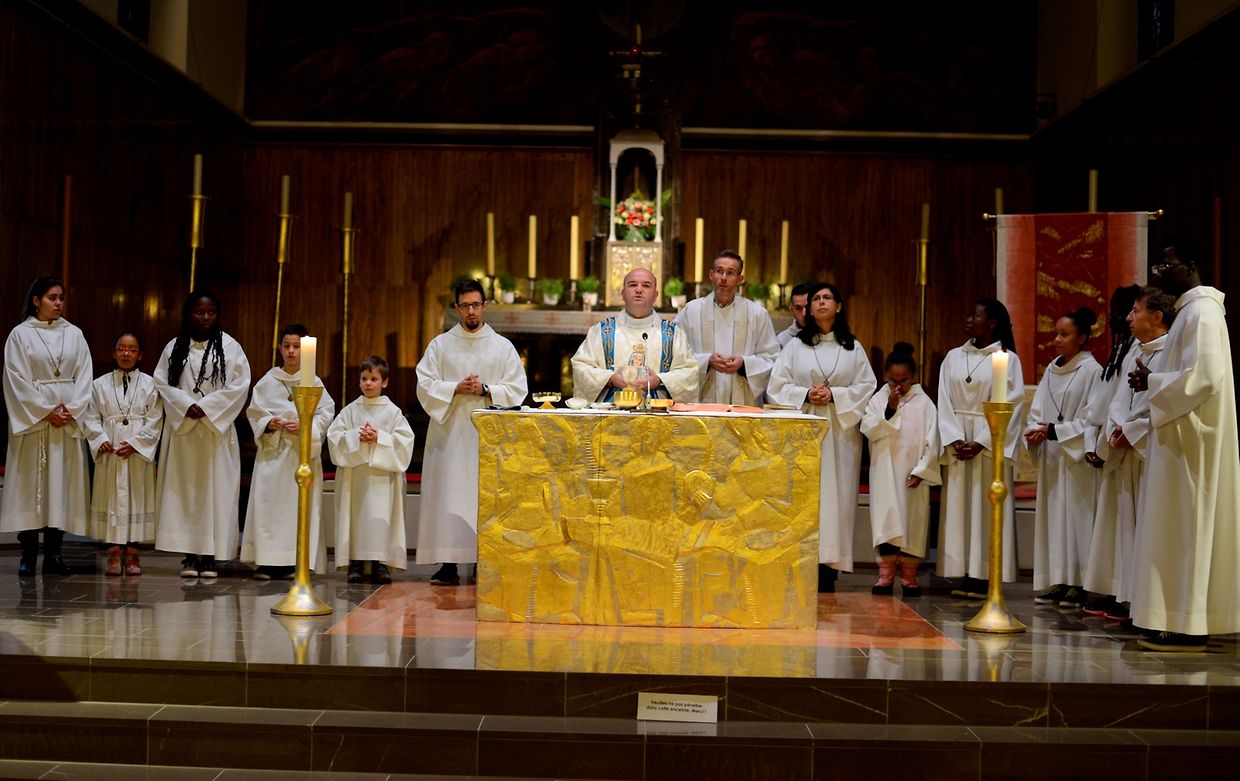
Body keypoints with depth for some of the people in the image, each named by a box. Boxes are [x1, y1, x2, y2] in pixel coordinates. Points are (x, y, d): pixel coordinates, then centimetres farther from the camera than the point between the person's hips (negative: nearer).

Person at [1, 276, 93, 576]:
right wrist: (46, 411, -12)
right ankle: (28, 554, 2)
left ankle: (53, 552, 7)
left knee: (63, 481, 2)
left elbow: (84, 376, 5)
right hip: (32, 417, -3)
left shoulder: (74, 334, 9)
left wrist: (71, 410, -9)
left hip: (69, 420, 3)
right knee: (30, 482, -2)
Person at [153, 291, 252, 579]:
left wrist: (206, 407, -11)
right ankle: (189, 555, 4)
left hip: (217, 429, -2)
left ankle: (210, 556, -1)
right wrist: (187, 406, -11)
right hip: (182, 427, 2)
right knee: (183, 490, 0)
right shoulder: (174, 347, 8)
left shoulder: (230, 346, 2)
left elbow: (239, 385, -4)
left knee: (215, 488, -4)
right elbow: (162, 382, 4)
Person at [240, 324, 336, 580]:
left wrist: (304, 425, -12)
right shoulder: (267, 381, 6)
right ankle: (266, 561, 0)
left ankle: (294, 561, 3)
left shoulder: (314, 383, 4)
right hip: (272, 449, 1)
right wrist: (268, 423, -10)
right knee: (268, 503, -4)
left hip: (303, 452, 0)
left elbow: (326, 413, 3)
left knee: (301, 502, -3)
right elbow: (254, 411, 8)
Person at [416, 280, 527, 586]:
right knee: (448, 495, -4)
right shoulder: (440, 345, 10)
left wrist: (485, 390, -11)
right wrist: (456, 388, -11)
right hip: (450, 432, 0)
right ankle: (448, 565, -2)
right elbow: (425, 385, 3)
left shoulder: (503, 347, 9)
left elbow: (517, 389, 4)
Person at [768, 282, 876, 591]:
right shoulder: (795, 346, 11)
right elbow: (778, 384, 5)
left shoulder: (854, 348, 11)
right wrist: (805, 394, -12)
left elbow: (866, 386, 5)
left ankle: (828, 568, -3)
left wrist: (835, 395, -10)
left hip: (840, 432, 0)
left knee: (835, 494, -4)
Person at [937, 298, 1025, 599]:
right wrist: (955, 439, -10)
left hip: (991, 445, -4)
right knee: (959, 508, 2)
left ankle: (984, 577, 0)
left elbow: (1011, 406, -7)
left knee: (988, 509, -3)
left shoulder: (1008, 359, -1)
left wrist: (981, 443, -14)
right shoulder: (953, 357, 10)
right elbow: (945, 403, 5)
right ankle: (965, 577, 5)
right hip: (957, 442, 4)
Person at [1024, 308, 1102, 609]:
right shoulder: (1051, 370, 13)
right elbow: (1037, 410, 13)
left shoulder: (1091, 371, -7)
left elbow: (1092, 420, -11)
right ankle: (1056, 582, 10)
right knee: (1051, 517, 6)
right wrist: (1035, 431, -7)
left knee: (1075, 516, -4)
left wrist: (1054, 431, -16)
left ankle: (1077, 584, 0)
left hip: (1076, 457, -6)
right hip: (1050, 458, 7)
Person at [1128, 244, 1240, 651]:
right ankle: (1186, 622, 13)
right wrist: (1154, 380, 7)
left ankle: (1187, 627, -4)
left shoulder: (1201, 312, -15)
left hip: (1188, 438, -10)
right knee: (1185, 528, 10)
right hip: (1182, 434, 10)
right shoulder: (1193, 311, 16)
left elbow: (1204, 376, -24)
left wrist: (1153, 382, -13)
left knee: (1184, 527, -7)